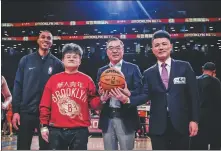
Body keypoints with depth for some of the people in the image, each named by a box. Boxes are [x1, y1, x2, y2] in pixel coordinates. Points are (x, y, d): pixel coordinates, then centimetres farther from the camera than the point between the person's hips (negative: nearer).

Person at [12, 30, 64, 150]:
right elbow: (18, 85, 2)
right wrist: (15, 110, -4)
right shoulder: (26, 60, 5)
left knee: (46, 146, 9)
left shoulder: (57, 63, 4)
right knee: (23, 146, 6)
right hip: (26, 112, 0)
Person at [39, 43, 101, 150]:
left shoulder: (87, 80, 6)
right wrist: (44, 126, 2)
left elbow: (93, 103, 5)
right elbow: (45, 105, 6)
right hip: (56, 130, 1)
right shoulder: (53, 79, 7)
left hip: (80, 130, 0)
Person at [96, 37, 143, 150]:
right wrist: (102, 97, -15)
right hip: (107, 119, 3)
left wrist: (127, 94, -25)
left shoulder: (133, 68, 2)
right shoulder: (101, 71, 12)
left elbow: (140, 92, -5)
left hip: (126, 119, -3)